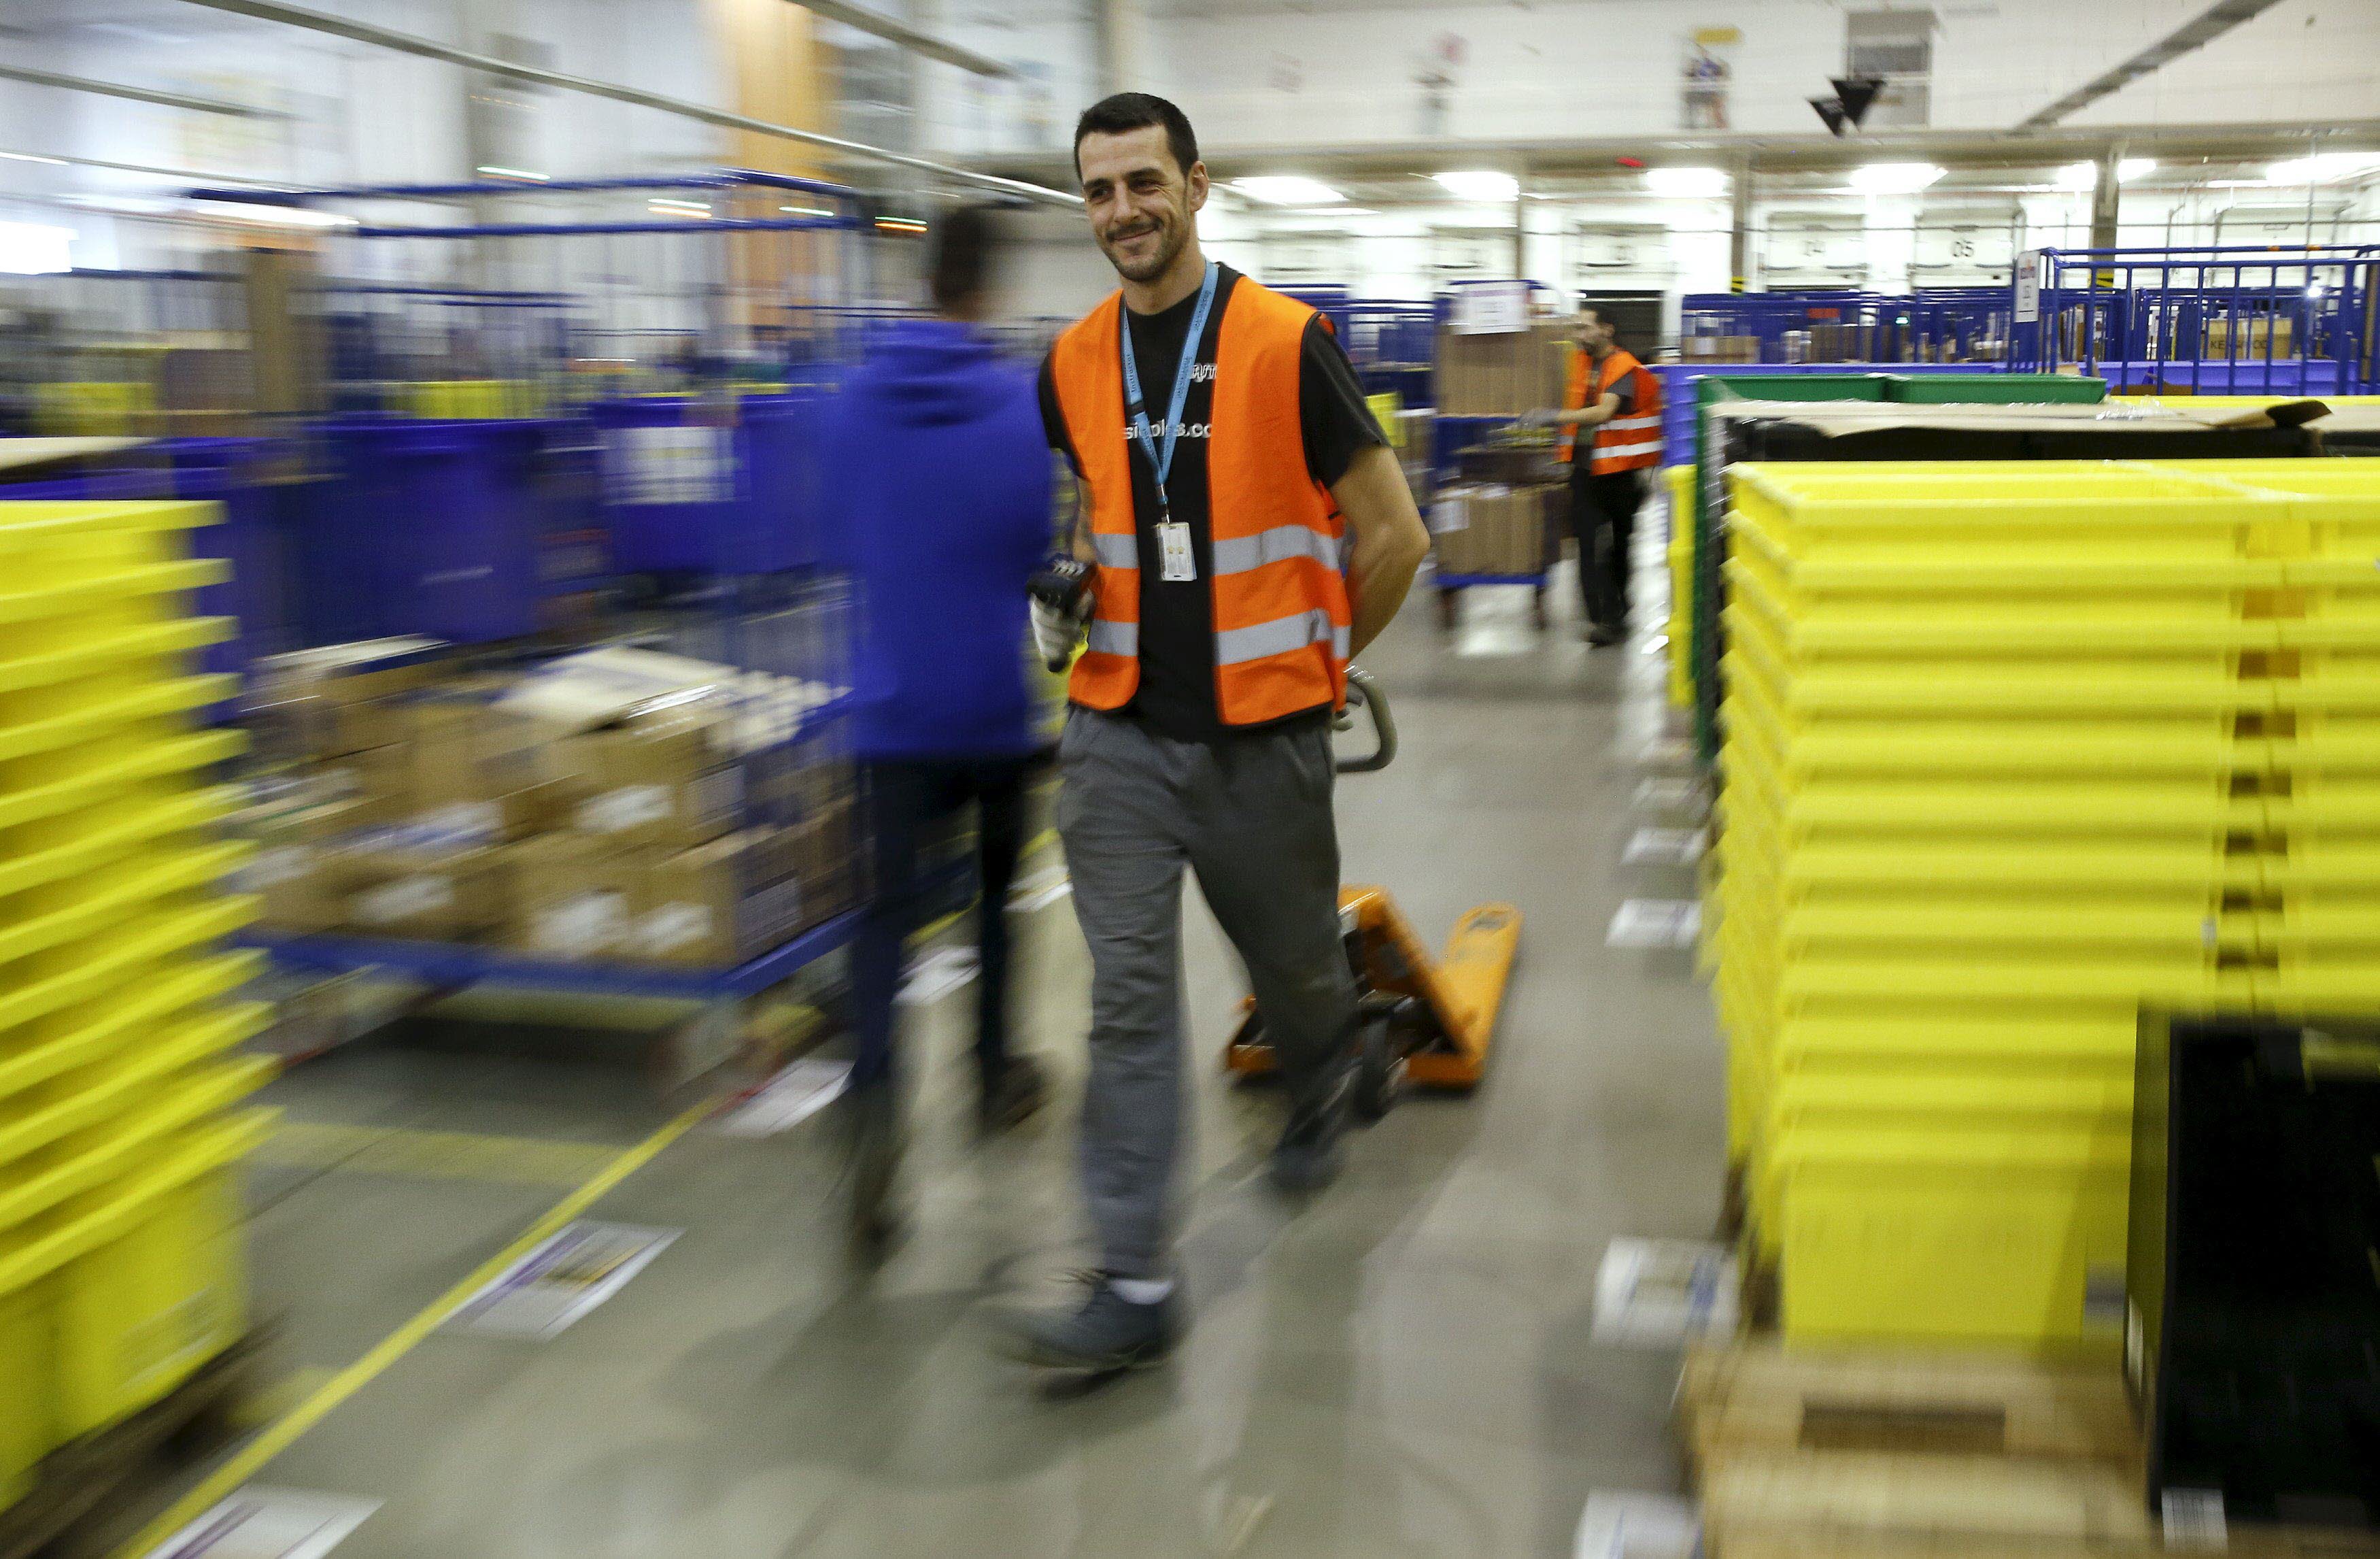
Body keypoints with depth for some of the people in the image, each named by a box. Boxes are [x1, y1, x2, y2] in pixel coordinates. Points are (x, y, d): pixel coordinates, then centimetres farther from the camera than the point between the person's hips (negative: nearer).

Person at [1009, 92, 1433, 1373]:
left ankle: (1318, 1099, 51)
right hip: (1118, 728, 3)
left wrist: (1318, 656, 5)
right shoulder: (1073, 362, 5)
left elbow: (1393, 536, -4)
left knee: (1291, 962, 16)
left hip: (1260, 735, -2)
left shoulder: (1285, 343, -9)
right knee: (1127, 999, -2)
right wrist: (1074, 591, 7)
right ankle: (1136, 1282, 3)